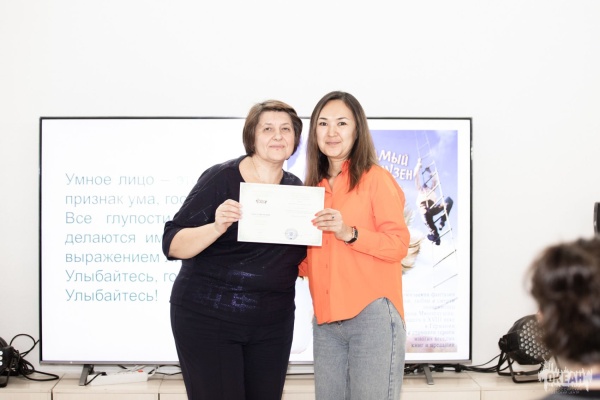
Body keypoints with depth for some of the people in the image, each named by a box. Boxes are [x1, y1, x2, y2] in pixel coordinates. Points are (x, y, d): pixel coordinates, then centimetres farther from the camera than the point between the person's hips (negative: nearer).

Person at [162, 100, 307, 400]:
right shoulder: (220, 178, -10)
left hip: (273, 324, 5)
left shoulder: (297, 189, 5)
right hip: (207, 318, -4)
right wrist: (217, 227, -32)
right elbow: (172, 245, -14)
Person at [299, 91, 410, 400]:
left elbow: (399, 244, -10)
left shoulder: (376, 178, -2)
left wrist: (349, 233, -21)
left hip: (372, 316, -6)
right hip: (326, 321, 6)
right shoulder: (314, 188, 16)